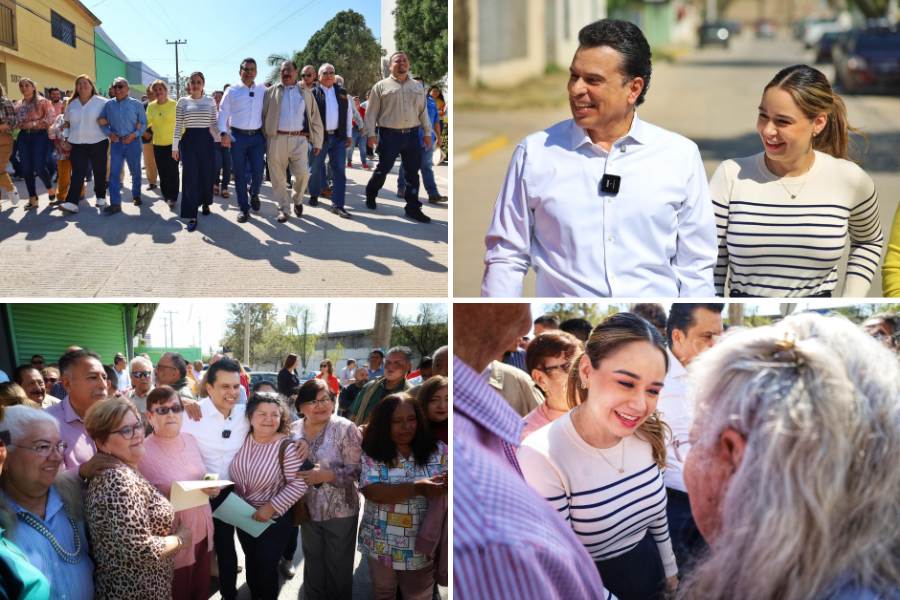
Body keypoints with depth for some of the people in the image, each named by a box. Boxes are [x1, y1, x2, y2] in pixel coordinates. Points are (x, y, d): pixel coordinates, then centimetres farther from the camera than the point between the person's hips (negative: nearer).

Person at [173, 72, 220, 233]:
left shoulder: (210, 101, 6)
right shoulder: (183, 101, 4)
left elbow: (214, 124, 9)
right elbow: (178, 126, 4)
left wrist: (222, 137, -4)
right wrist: (175, 146, 0)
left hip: (206, 140, 1)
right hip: (189, 140, -1)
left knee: (206, 174, 8)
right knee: (190, 177, -6)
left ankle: (205, 203, 35)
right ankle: (192, 216, -7)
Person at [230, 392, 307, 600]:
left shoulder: (286, 447, -20)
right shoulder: (244, 439, -5)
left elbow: (299, 484, -22)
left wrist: (271, 507, -24)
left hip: (274, 520, -5)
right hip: (243, 516, 5)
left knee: (266, 567, 4)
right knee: (251, 563, 21)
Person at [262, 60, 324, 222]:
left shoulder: (305, 93, 14)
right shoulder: (271, 92, 9)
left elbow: (315, 119, 13)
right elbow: (263, 116, 5)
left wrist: (317, 142, 7)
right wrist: (264, 139, -3)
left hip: (299, 139, 0)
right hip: (276, 139, 0)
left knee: (303, 173, -11)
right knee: (278, 177, 1)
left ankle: (298, 200, 16)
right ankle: (284, 209, 13)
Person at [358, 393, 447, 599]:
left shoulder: (437, 451, -4)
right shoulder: (372, 454, -9)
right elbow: (371, 491, -21)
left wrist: (448, 484, -34)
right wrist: (416, 488, -32)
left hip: (423, 548, 1)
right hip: (382, 547, -1)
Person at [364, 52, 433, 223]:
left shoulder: (418, 87, 13)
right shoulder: (381, 86, 1)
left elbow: (423, 111, 15)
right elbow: (371, 112, 0)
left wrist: (427, 132, 10)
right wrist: (371, 133, -6)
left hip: (412, 134, 4)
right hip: (389, 135, -4)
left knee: (412, 172, 4)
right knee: (383, 169, 3)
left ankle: (413, 207, 9)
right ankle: (370, 195, 26)